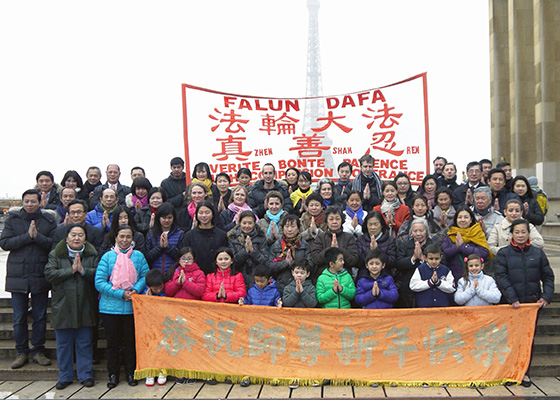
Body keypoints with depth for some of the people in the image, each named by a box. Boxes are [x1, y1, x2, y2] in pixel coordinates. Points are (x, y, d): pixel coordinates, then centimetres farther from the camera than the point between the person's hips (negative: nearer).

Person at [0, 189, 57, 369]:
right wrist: (27, 236, -14)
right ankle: (21, 352, 20)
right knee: (19, 318, 7)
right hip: (18, 276, 1)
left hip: (41, 276, 0)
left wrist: (37, 236, -19)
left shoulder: (49, 221, 3)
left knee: (40, 317, 7)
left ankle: (38, 351, 20)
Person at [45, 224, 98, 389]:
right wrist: (71, 270, -15)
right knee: (63, 344, 9)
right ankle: (64, 376, 23)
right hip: (62, 306, 0)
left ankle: (86, 375, 19)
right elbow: (49, 274, -10)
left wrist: (83, 270, -19)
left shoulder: (92, 255, 3)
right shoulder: (55, 255, 3)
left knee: (84, 343, 7)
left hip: (85, 306, 0)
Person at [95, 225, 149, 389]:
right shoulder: (107, 257, -4)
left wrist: (136, 290, -15)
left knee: (130, 341, 10)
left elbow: (145, 276, 4)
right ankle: (113, 374, 25)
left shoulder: (138, 256, 1)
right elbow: (99, 282, -8)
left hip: (132, 307, 1)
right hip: (110, 307, -1)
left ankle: (131, 373, 25)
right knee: (113, 341, 10)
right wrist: (120, 293, -16)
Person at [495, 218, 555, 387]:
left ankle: (524, 372, 20)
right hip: (511, 303, -2)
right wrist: (512, 298, -15)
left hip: (532, 303, 2)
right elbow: (501, 277, -8)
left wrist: (546, 296, -5)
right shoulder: (504, 253, -1)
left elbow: (548, 276, 8)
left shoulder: (538, 253, 6)